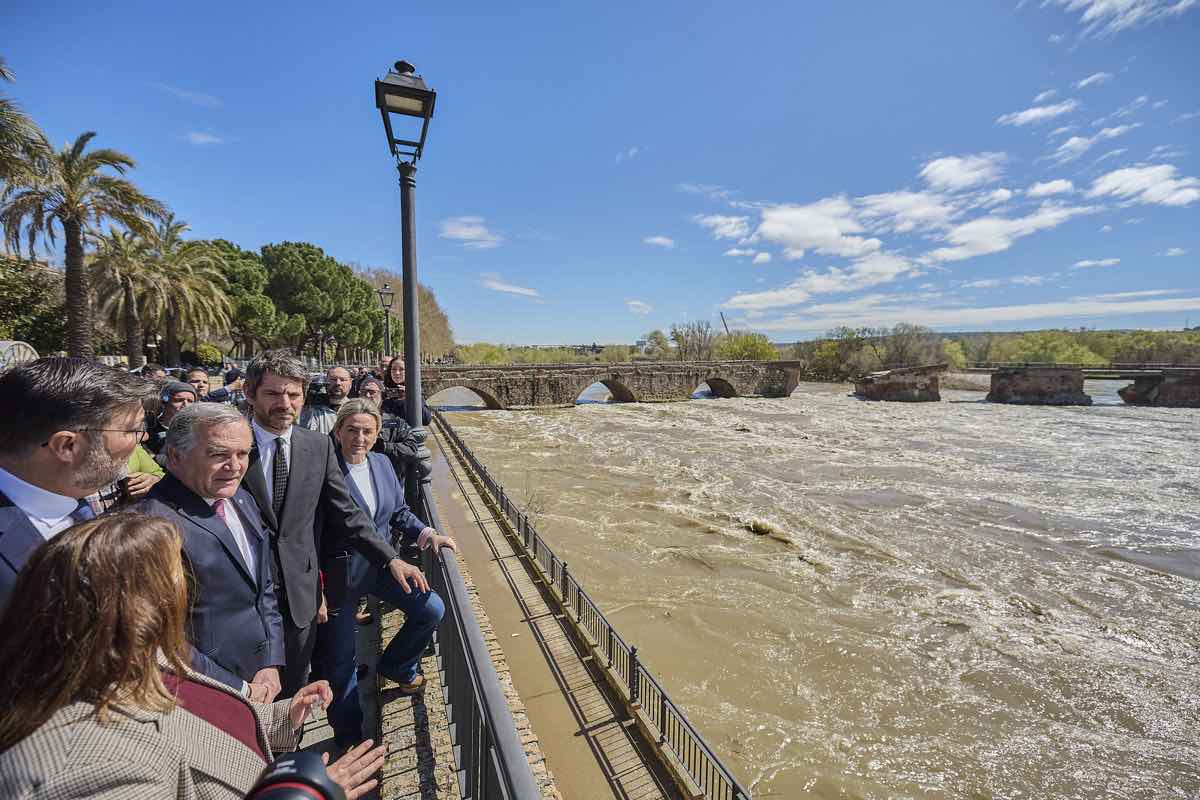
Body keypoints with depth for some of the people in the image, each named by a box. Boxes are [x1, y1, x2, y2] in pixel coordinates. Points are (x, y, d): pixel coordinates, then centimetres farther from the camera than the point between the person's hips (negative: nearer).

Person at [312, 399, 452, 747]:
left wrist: (426, 533, -7)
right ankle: (348, 734, 35)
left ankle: (397, 667, 31)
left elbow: (399, 511, 9)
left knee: (431, 609, 3)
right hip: (340, 574, -5)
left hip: (382, 563, 5)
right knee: (339, 659, 10)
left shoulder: (382, 463, -1)